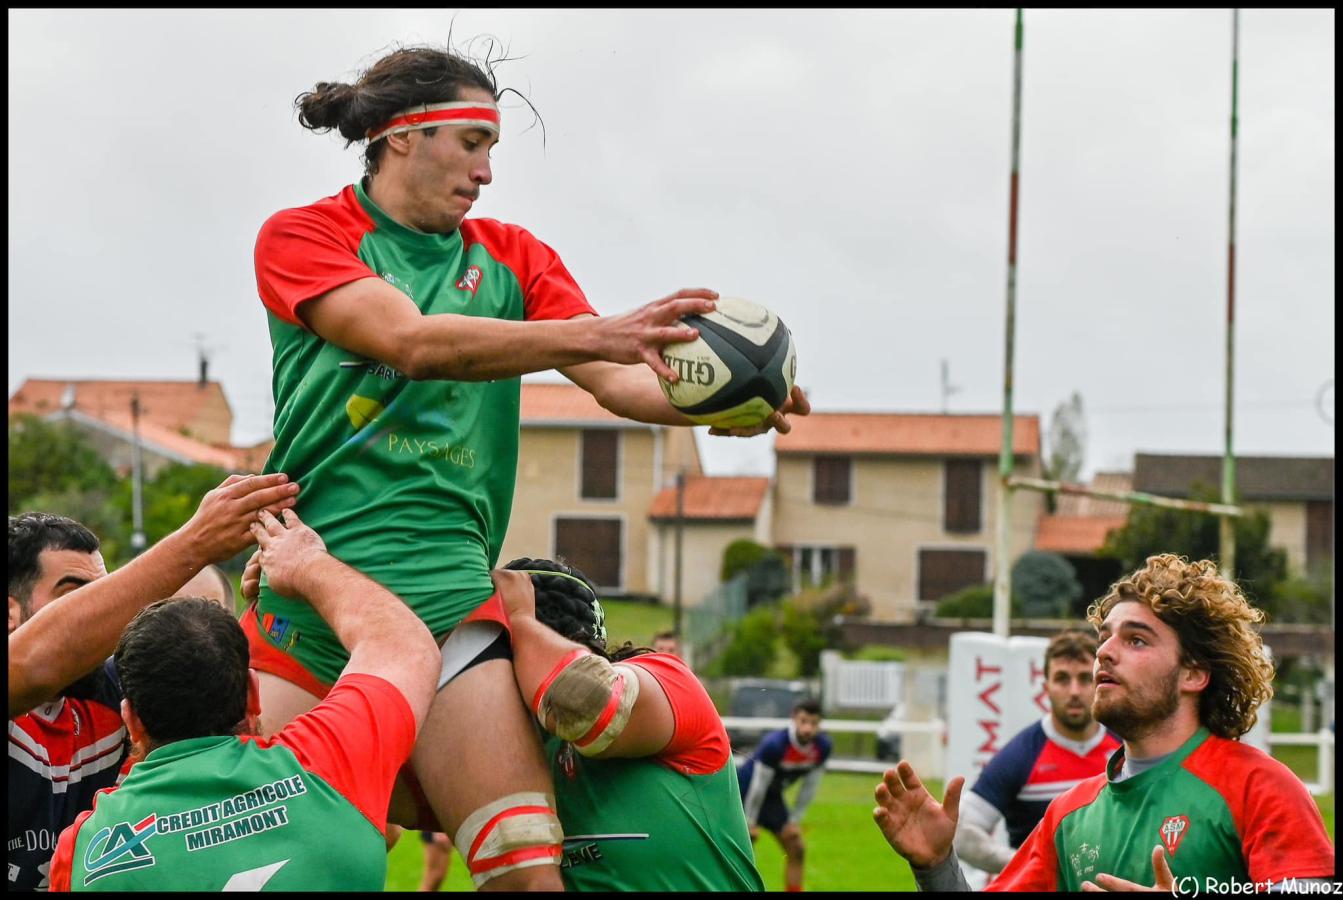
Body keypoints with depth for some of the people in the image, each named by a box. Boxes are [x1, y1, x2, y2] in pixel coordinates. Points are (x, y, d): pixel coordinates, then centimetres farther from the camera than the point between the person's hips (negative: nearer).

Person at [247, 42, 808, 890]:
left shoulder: (512, 257, 16)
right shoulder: (301, 238, 3)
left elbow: (616, 380, 4)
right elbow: (411, 341, -14)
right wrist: (592, 332, -26)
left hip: (446, 591, 3)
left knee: (529, 868, -9)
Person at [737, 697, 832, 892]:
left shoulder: (822, 747, -14)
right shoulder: (774, 744, -33)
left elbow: (809, 787, -1)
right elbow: (758, 785, -24)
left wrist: (795, 820, 1)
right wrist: (750, 823, -17)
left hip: (772, 796, 7)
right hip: (744, 793, -7)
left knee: (797, 850, 4)